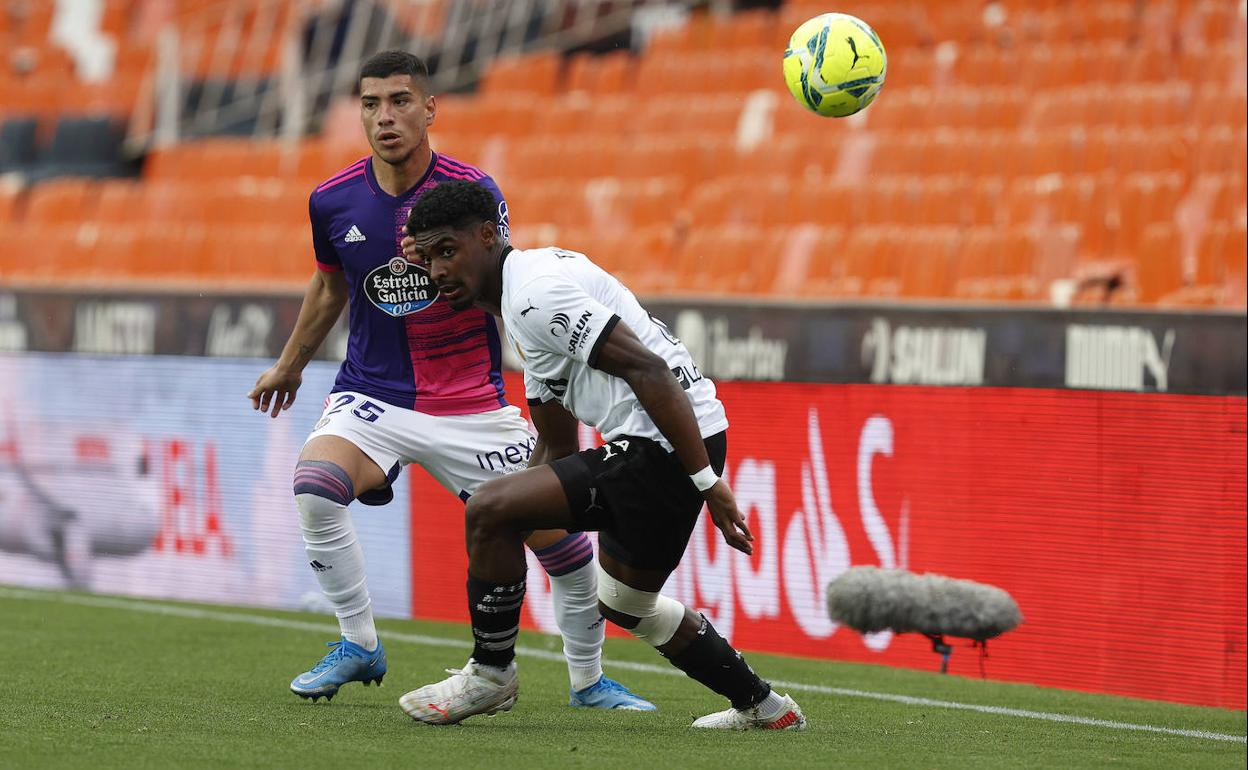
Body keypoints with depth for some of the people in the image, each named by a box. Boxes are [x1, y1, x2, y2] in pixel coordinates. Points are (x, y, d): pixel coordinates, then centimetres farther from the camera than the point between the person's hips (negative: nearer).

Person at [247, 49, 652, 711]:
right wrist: (290, 364, 30)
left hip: (470, 403, -1)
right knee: (314, 487, -29)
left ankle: (589, 680, 20)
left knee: (560, 535, -6)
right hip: (372, 396, 1)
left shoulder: (473, 193, -10)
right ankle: (359, 646, -9)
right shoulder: (333, 202, -3)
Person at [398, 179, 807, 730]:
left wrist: (707, 481, -23)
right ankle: (762, 707, 36)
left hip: (668, 447, -11)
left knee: (488, 509, -12)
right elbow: (558, 448, 25)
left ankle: (491, 674, 6)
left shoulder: (535, 292, -14)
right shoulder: (521, 297, 20)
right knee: (626, 604, 27)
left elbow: (647, 370, -22)